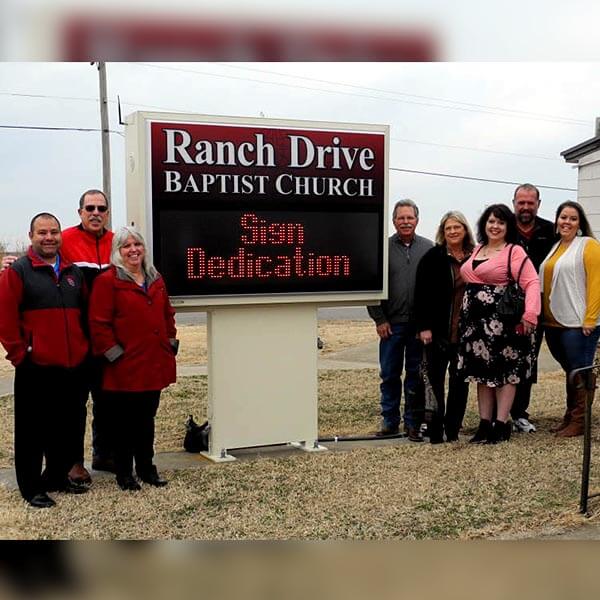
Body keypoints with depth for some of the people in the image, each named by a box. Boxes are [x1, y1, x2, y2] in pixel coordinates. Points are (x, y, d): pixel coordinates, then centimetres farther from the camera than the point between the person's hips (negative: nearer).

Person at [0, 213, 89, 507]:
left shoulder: (74, 273, 12)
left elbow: (85, 315, 18)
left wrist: (84, 350, 12)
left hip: (72, 367, 5)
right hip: (35, 368, -5)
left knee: (65, 427, 14)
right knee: (32, 430, 3)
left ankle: (57, 477, 30)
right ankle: (31, 488, 14)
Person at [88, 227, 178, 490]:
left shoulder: (155, 280, 13)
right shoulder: (107, 281, -8)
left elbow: (167, 314, 20)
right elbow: (99, 323, -12)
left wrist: (170, 344, 12)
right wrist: (114, 353, -15)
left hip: (154, 365, 6)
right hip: (124, 368, -6)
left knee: (147, 418, 15)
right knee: (124, 422, 5)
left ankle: (146, 467, 27)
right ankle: (124, 473, 17)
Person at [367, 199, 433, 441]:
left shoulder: (429, 249, 6)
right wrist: (379, 319, -3)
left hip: (420, 324, 0)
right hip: (391, 323, 0)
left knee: (416, 375, 6)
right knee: (390, 374, 6)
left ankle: (413, 423, 15)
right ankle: (390, 421, 18)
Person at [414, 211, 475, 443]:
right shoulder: (432, 257, -3)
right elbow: (421, 294, -6)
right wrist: (423, 326, -13)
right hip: (439, 330, -3)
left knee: (460, 380, 8)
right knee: (436, 379, 3)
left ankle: (453, 429, 19)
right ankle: (435, 430, 11)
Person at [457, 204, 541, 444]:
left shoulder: (514, 252, -6)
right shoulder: (476, 250, 15)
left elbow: (531, 282, -14)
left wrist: (530, 314, -25)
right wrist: (463, 313, 12)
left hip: (502, 320, -7)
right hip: (475, 319, 7)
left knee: (504, 370, 1)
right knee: (481, 370, 10)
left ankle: (501, 424, 7)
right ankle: (484, 423, 17)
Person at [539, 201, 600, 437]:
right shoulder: (554, 247, 16)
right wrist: (542, 315, 6)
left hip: (578, 323, -6)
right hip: (553, 322, 6)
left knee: (580, 373, -1)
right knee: (570, 372, 14)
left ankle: (579, 422, 7)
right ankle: (569, 418, 22)